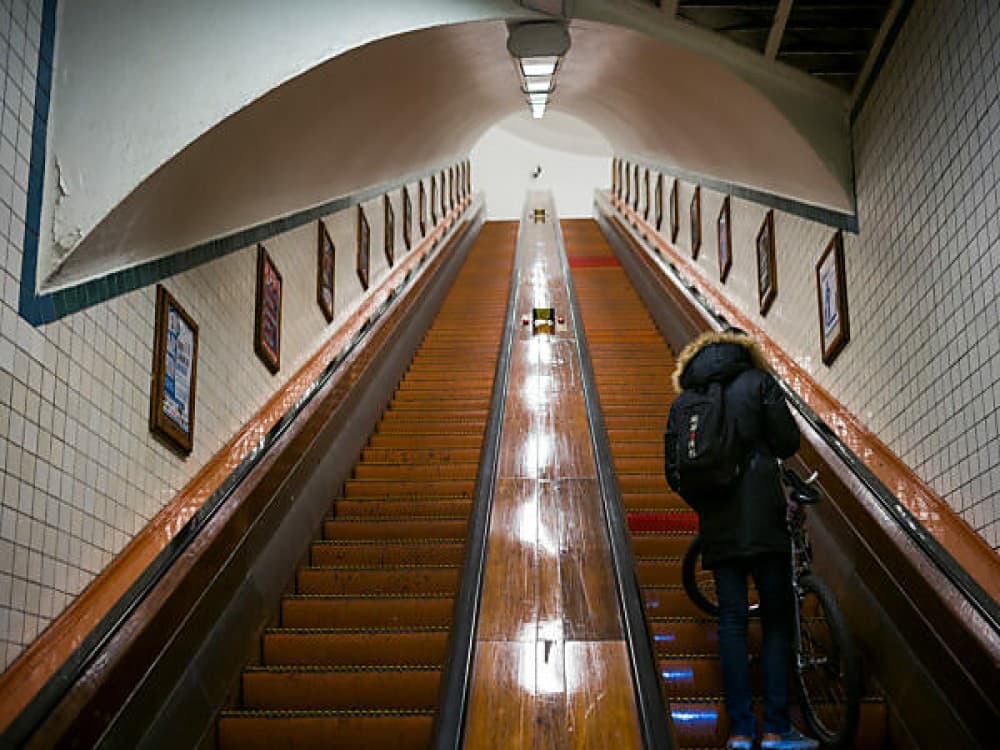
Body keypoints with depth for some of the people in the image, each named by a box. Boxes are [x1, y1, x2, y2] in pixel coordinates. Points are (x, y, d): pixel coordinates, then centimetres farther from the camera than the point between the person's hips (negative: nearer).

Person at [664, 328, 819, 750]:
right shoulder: (757, 381, 5)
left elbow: (673, 470, 10)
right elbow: (787, 442, -2)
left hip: (717, 523, 4)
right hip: (762, 516, -3)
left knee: (731, 620, 5)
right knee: (777, 620, 2)